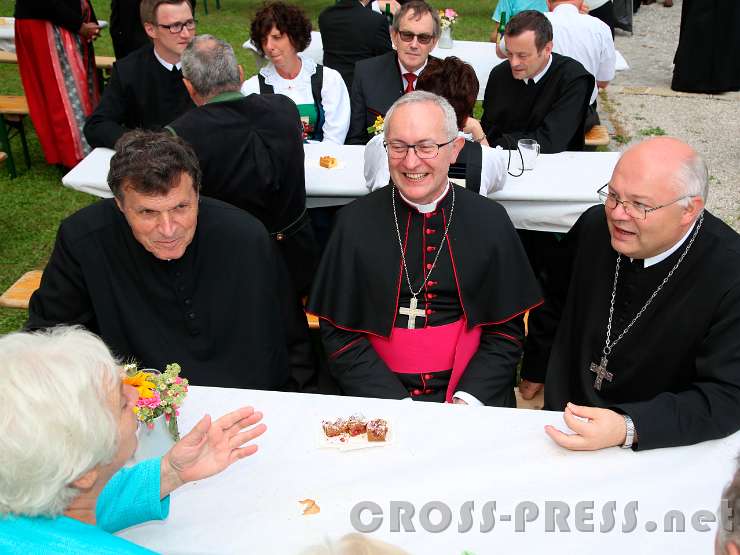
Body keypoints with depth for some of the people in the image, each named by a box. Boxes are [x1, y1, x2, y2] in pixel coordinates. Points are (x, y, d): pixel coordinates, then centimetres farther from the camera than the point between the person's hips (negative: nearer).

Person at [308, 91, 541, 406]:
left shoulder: (491, 221, 1)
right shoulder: (355, 222, -1)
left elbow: (506, 331, 5)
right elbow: (339, 334, 0)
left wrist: (466, 401, -10)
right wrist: (395, 405, -12)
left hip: (468, 395, 1)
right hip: (378, 394, -1)